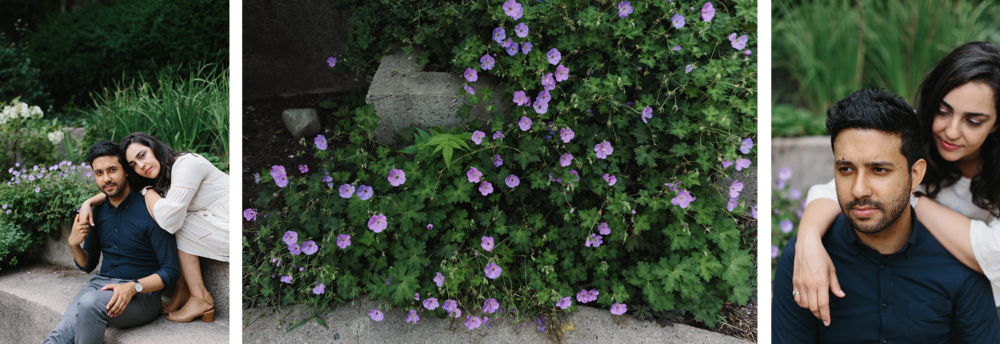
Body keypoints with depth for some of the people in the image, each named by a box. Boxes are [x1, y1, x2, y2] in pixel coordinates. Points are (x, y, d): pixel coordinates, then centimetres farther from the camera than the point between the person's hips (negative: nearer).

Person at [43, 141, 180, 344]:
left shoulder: (149, 211, -10)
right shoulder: (98, 212, 11)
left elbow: (171, 271, -10)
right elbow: (88, 265, 22)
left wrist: (133, 287, -25)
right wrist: (74, 245, 0)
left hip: (141, 294, -5)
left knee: (90, 303, -36)